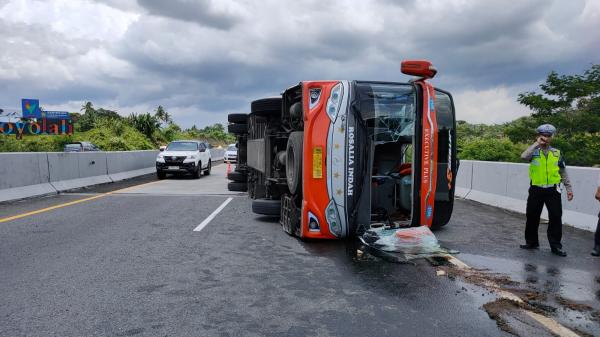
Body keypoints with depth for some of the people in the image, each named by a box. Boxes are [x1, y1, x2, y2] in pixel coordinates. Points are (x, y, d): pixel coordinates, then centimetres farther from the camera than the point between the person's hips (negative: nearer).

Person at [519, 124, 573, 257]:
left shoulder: (557, 153, 7)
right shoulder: (534, 152, 1)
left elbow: (563, 172, 12)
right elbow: (524, 156, -23)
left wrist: (569, 188, 9)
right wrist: (537, 144, -17)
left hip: (553, 190, 1)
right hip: (536, 190, -1)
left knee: (556, 218, 1)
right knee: (532, 217, 8)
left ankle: (556, 246, 12)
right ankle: (531, 242, 24)